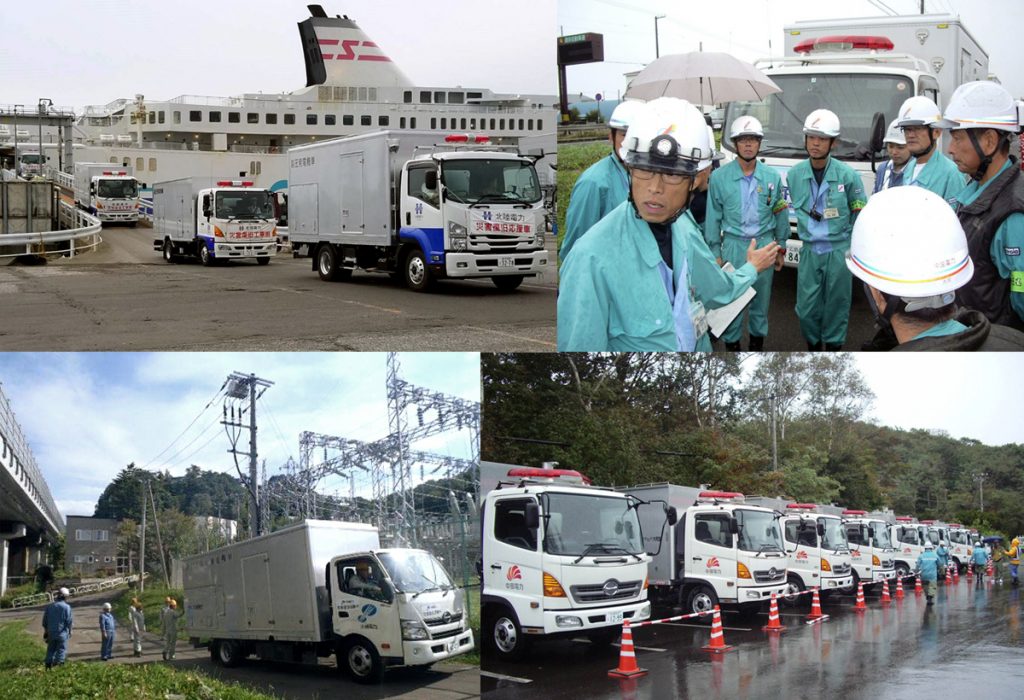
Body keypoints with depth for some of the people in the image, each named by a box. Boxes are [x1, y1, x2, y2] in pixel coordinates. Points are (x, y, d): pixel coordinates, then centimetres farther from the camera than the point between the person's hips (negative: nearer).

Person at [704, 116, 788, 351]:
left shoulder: (772, 177, 2)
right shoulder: (719, 177, -5)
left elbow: (781, 214, 9)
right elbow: (713, 217, -1)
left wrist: (780, 247, 9)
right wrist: (715, 252, -1)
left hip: (764, 243, 2)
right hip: (733, 245, -2)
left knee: (761, 298, 11)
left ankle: (757, 340, 27)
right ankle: (732, 344, 14)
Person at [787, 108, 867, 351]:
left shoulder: (847, 175, -7)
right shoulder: (794, 174, -3)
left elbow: (860, 214, 3)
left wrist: (854, 247, 6)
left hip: (839, 251, -1)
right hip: (809, 251, 1)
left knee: (837, 304, 7)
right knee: (806, 307, 3)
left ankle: (833, 345, 23)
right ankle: (813, 345, 25)